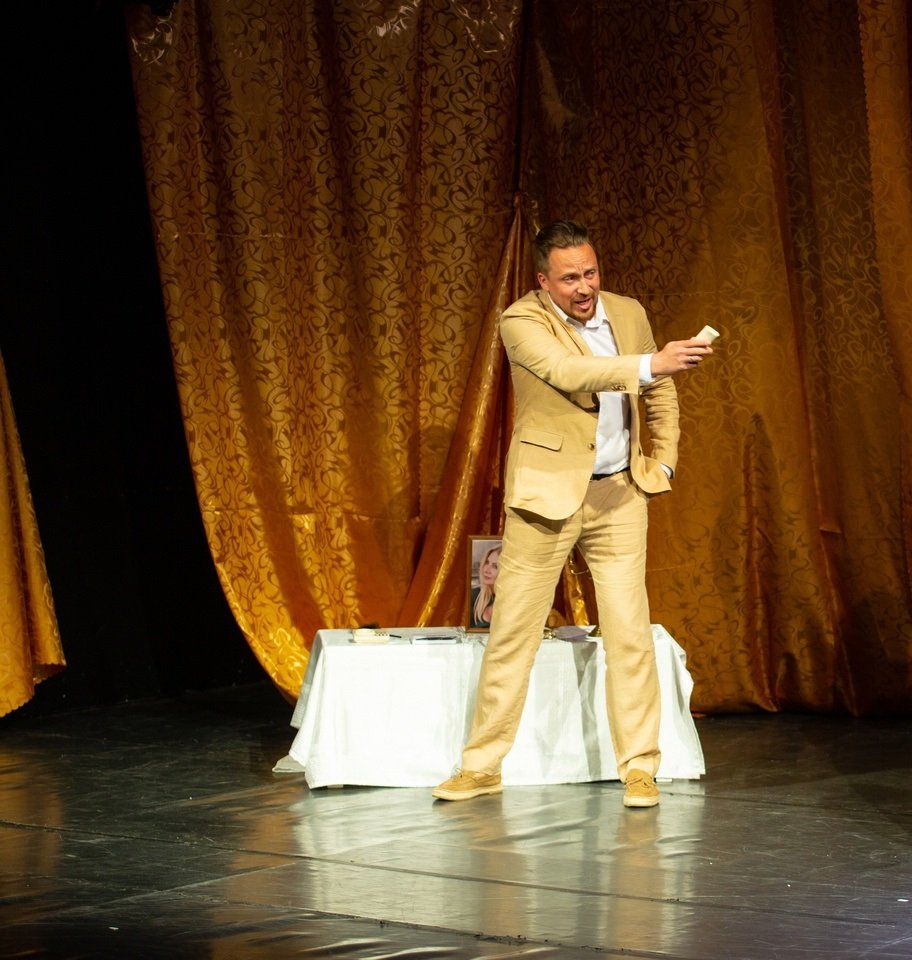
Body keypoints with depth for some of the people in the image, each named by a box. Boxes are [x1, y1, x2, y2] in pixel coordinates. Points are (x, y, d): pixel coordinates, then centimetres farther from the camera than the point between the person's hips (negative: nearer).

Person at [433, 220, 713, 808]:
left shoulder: (628, 313, 4)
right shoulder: (522, 322, -11)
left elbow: (660, 393, 19)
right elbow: (567, 371, -31)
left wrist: (663, 461, 9)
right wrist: (651, 363, -40)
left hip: (619, 495, 3)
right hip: (546, 494, -3)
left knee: (630, 633, -1)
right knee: (513, 633, 3)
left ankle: (639, 768, 6)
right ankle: (482, 766, 12)